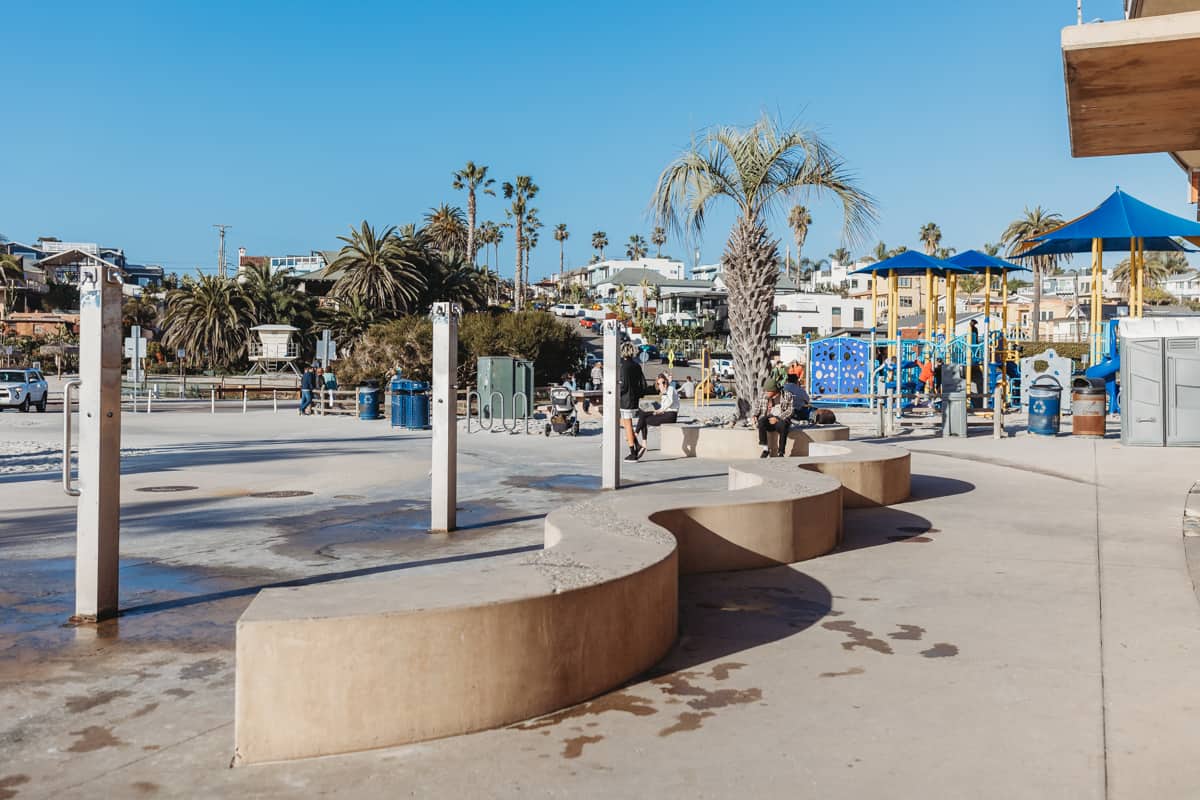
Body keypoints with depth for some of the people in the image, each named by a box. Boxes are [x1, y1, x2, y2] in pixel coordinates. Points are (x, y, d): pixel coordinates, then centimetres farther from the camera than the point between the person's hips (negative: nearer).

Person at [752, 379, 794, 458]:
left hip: (781, 420, -2)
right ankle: (765, 448, -30)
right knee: (761, 421, -34)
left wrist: (777, 419, -16)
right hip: (768, 421, 2)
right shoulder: (763, 396, 12)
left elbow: (789, 411, -4)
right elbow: (757, 406, 20)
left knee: (783, 426, -38)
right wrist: (755, 416, -2)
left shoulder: (787, 396, 3)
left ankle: (781, 452, -31)